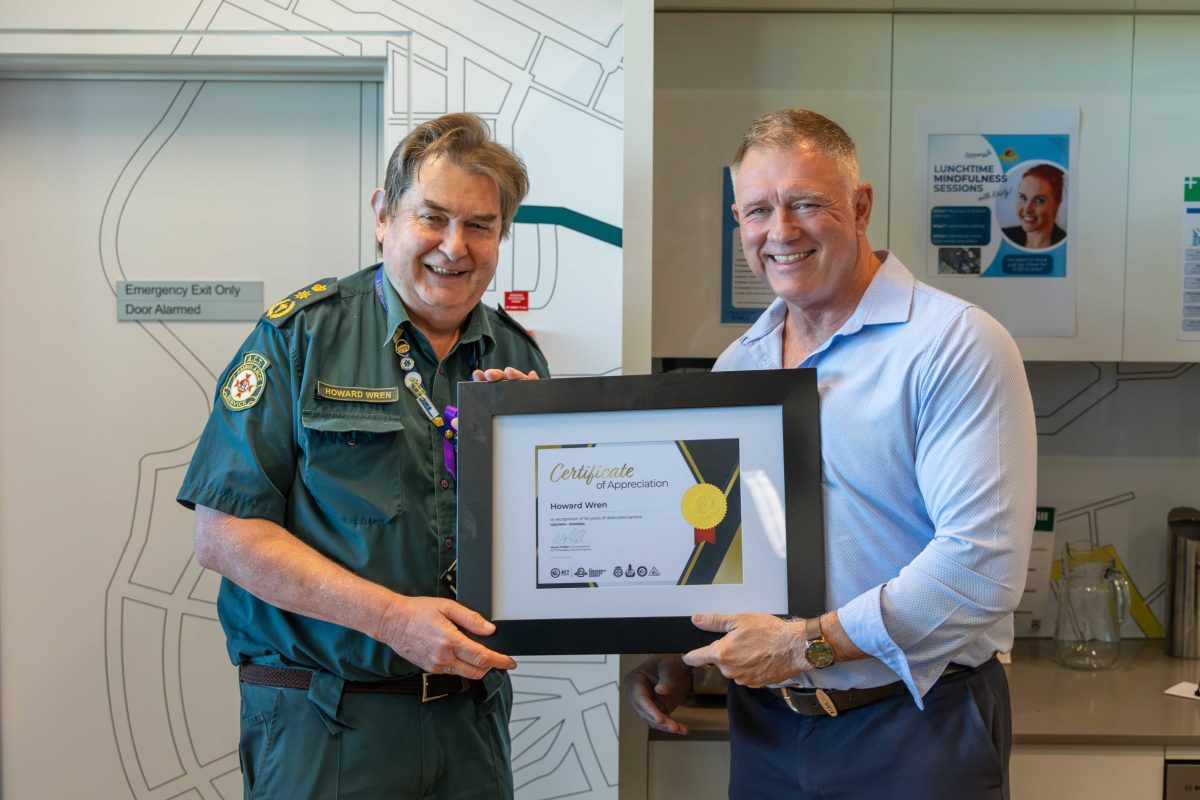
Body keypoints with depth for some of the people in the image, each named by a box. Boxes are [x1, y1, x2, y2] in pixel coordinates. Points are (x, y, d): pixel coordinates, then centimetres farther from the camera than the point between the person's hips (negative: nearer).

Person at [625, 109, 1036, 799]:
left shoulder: (955, 345, -14)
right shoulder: (738, 364, 8)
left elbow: (983, 562, -22)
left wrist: (809, 643, -21)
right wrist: (673, 653, 1)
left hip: (917, 730, -5)